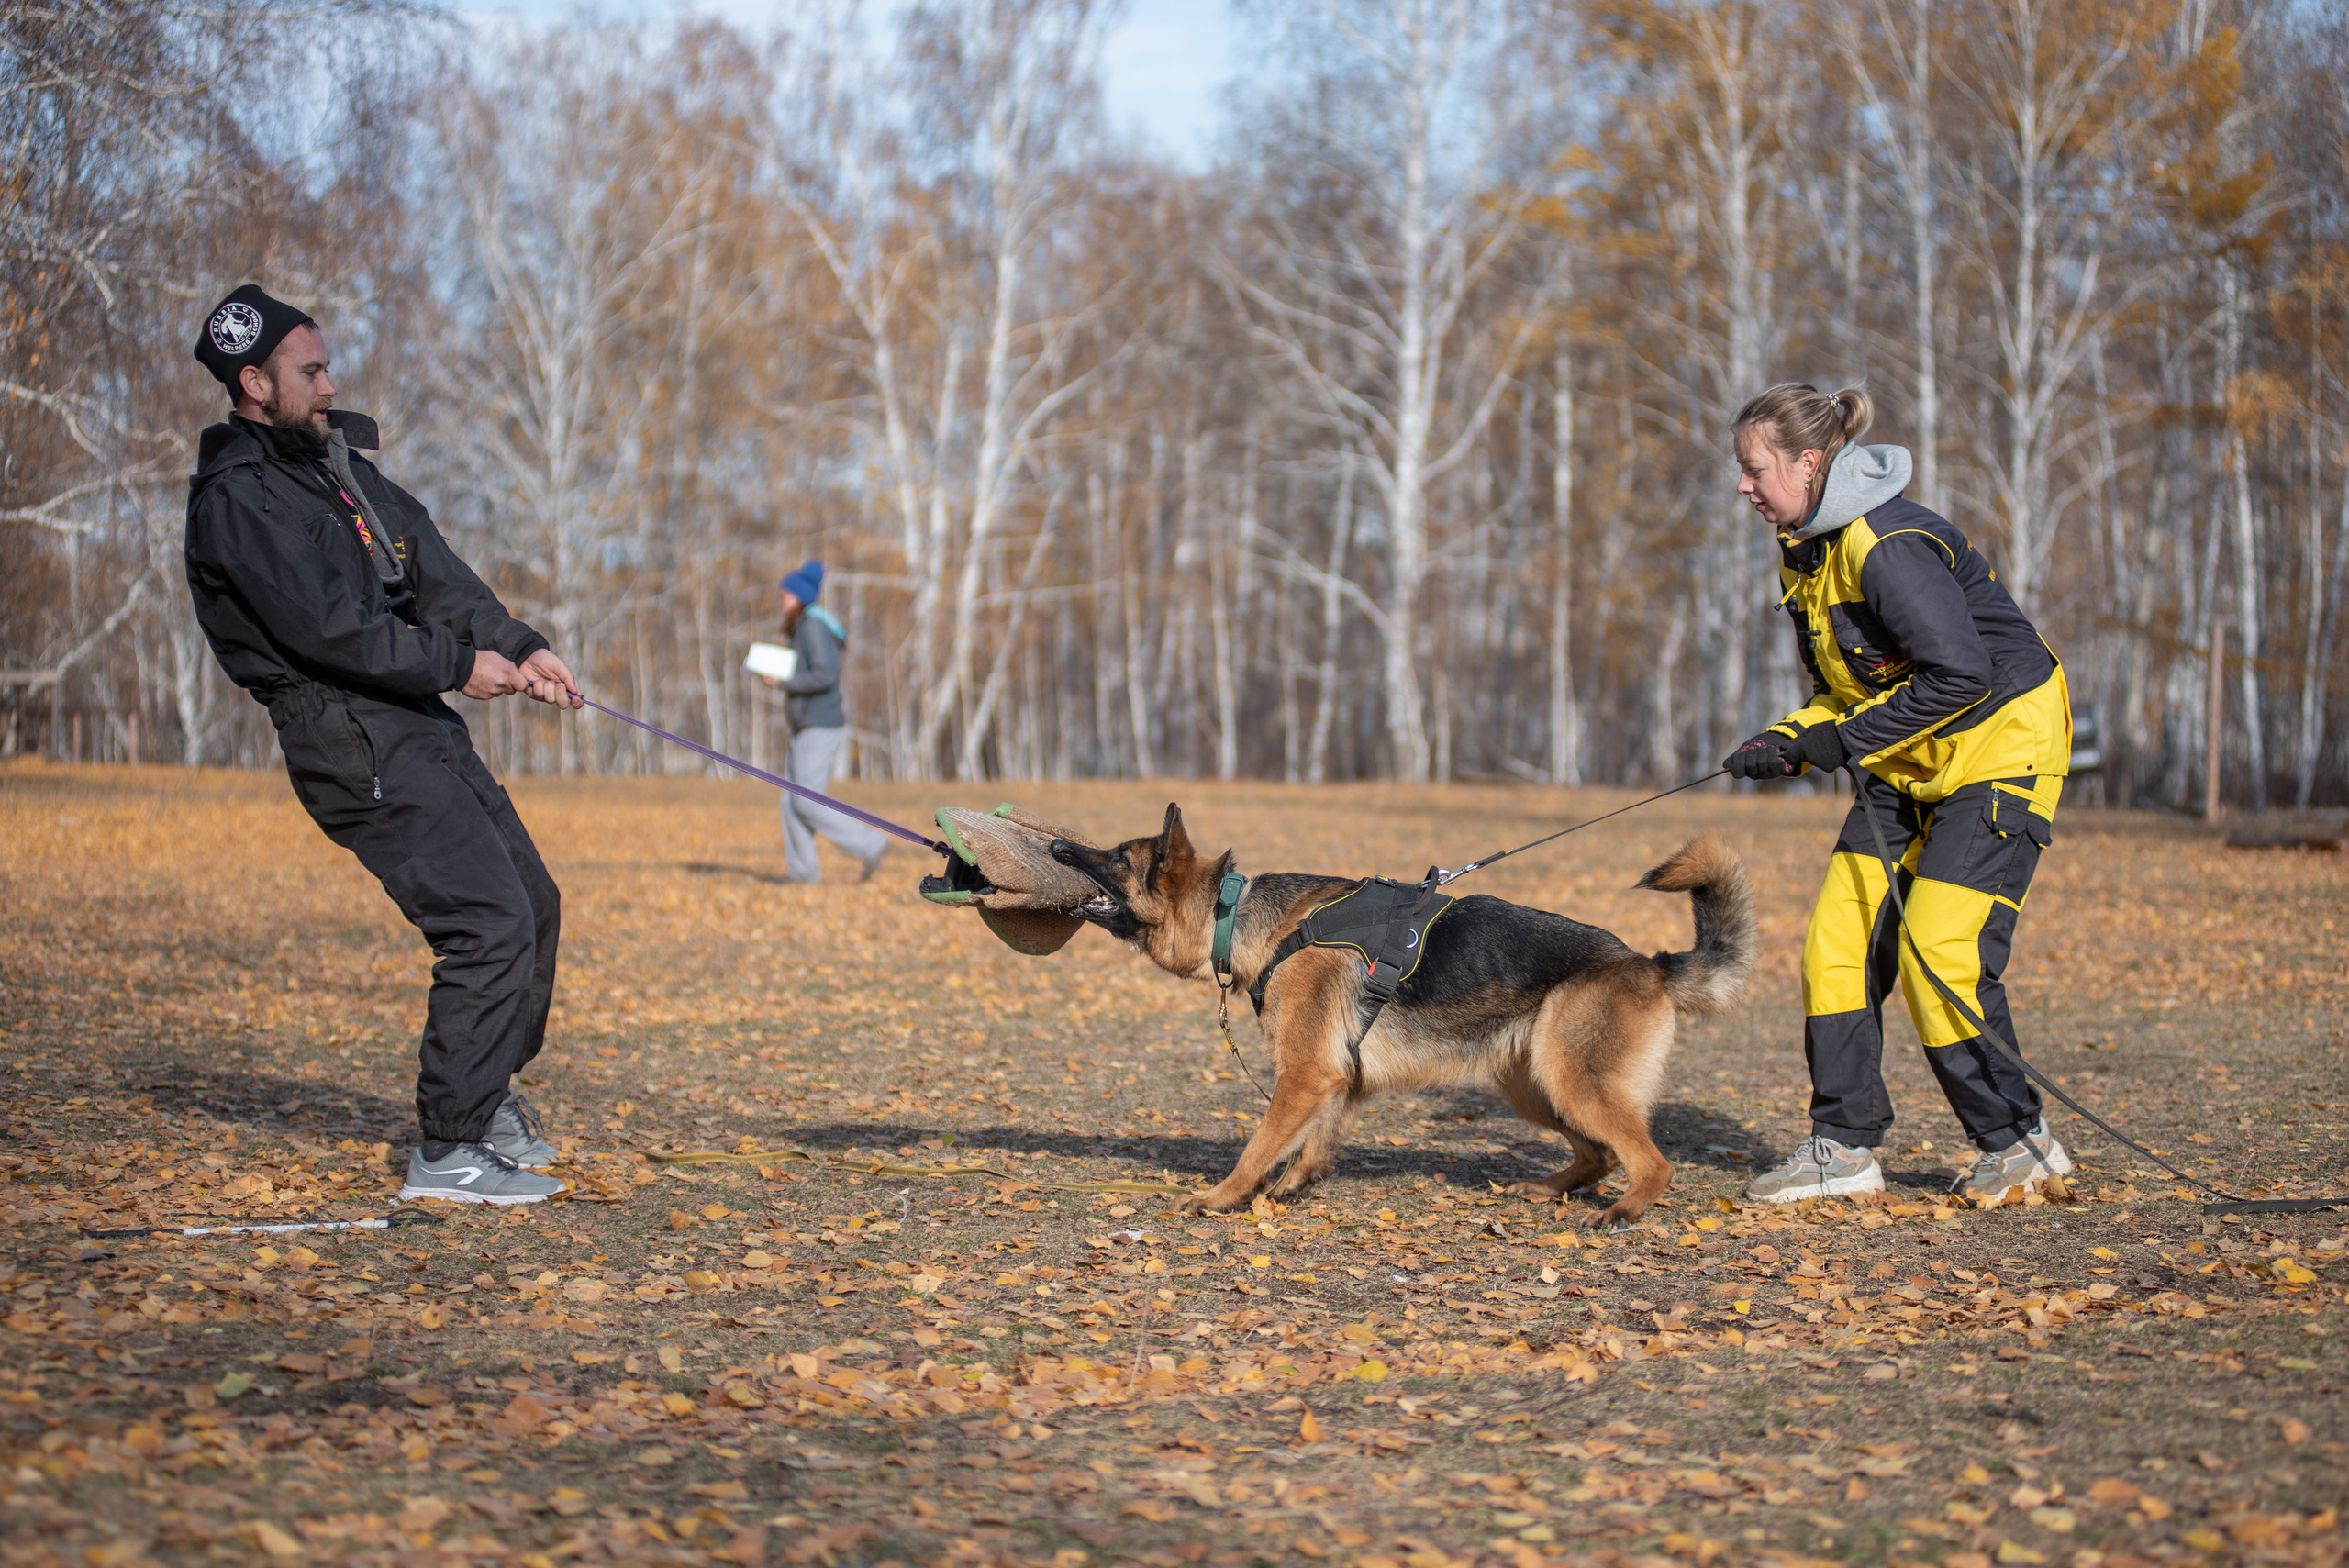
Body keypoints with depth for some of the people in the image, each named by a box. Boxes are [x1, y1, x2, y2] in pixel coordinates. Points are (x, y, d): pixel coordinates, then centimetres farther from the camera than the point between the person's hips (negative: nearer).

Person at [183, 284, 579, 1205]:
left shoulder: (334, 460, 16)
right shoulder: (239, 498, -13)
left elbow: (431, 569, 14)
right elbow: (327, 628, -20)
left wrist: (517, 645, 1)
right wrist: (457, 666, -14)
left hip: (423, 727, 10)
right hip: (357, 747, -10)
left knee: (532, 902, 16)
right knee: (490, 923, -15)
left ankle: (485, 1092, 32)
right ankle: (448, 1149, -9)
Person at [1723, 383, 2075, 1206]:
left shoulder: (1888, 547, -24)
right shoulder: (1806, 551, 7)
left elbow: (1960, 675, -28)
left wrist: (1839, 742, -22)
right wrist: (1788, 740, -6)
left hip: (1998, 745, -9)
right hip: (1909, 763, 9)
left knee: (1940, 951, -14)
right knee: (1838, 939, 0)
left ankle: (2016, 1139, 3)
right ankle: (1843, 1145, 5)